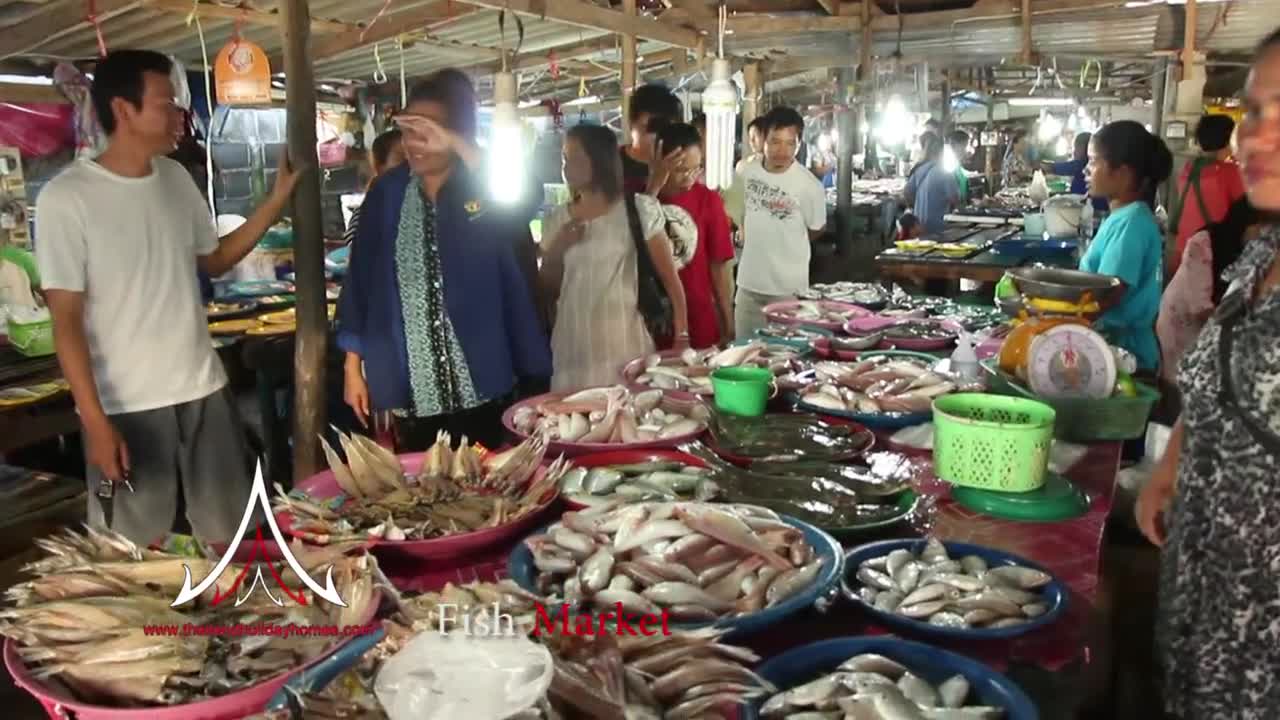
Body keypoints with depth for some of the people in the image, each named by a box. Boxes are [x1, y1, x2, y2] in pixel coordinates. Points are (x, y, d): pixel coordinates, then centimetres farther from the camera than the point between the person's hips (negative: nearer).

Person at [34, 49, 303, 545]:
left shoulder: (177, 179, 5)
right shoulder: (66, 197, -13)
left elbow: (214, 261, 17)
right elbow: (66, 321, -13)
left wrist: (278, 199, 7)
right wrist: (95, 421, -16)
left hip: (204, 391, 5)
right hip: (126, 407, -5)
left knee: (231, 531, 16)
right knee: (137, 550, 10)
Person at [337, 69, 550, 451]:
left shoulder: (485, 186, -1)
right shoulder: (387, 193, 4)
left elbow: (523, 205, -24)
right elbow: (361, 280, 6)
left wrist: (457, 147, -29)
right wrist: (353, 365, 5)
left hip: (479, 380, -1)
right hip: (410, 385, 2)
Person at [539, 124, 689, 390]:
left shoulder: (639, 210, -3)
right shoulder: (559, 218, 8)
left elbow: (670, 279, -4)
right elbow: (549, 290, 14)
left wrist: (682, 337, -10)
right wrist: (556, 250, -3)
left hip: (626, 347, -3)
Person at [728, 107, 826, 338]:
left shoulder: (809, 185, -16)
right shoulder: (746, 174, -2)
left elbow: (816, 229, -1)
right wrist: (756, 244, 11)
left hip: (788, 288, -4)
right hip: (748, 283, 4)